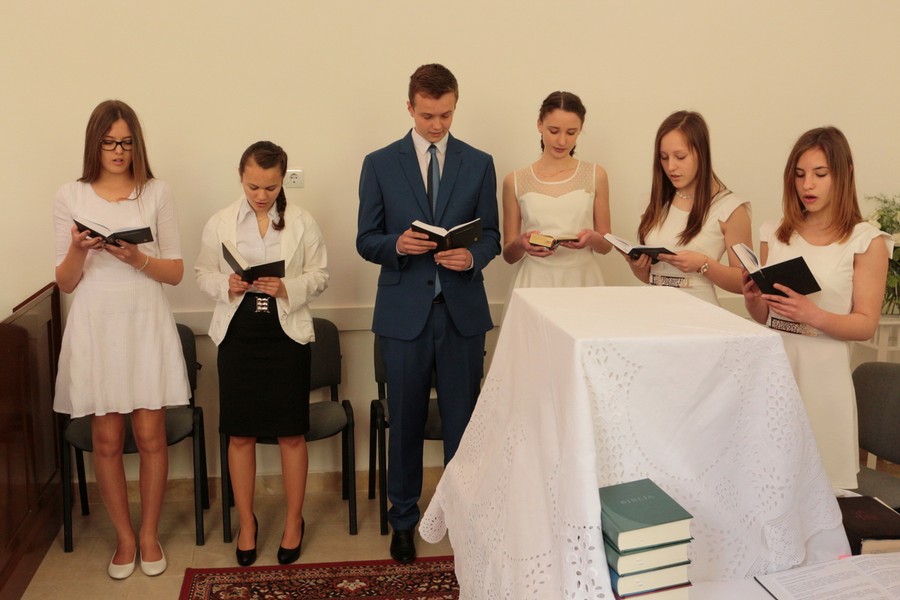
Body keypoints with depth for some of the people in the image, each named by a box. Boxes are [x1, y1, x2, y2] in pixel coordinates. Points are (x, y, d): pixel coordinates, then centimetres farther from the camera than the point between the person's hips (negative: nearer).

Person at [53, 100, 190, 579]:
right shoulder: (70, 197, 4)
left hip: (146, 324, 0)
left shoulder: (157, 194, 2)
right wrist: (78, 251, -15)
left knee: (150, 435, 2)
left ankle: (149, 534, 20)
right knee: (106, 439, 6)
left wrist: (136, 258, -15)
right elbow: (65, 284, 5)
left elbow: (176, 272, 3)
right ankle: (124, 537, 22)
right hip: (95, 327, 1)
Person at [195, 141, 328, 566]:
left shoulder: (302, 223, -1)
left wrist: (288, 288, -19)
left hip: (287, 335, -1)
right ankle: (247, 523, 25)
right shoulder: (220, 223, 3)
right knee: (240, 435, 8)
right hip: (237, 336, 1)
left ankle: (293, 522, 24)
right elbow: (203, 273, 6)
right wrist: (226, 286, -15)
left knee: (291, 434, 6)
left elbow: (319, 276, 0)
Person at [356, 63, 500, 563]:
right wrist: (397, 245, -19)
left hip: (463, 311, 1)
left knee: (463, 420, 6)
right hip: (405, 311, 0)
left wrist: (472, 256, -15)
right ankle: (403, 519, 26)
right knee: (405, 422, 10)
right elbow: (366, 241, 2)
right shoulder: (380, 164, 3)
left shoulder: (479, 164, 6)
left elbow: (491, 235, 7)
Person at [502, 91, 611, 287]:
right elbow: (508, 255, 6)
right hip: (535, 281, 0)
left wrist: (592, 238, -13)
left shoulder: (596, 176, 4)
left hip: (583, 280, 0)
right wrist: (521, 244, -16)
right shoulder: (515, 181, 3)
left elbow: (606, 245, 9)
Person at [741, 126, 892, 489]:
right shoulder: (775, 234, 8)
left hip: (823, 373, -3)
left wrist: (813, 315, -22)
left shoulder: (867, 241, -3)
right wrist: (752, 299, -8)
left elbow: (866, 326, -6)